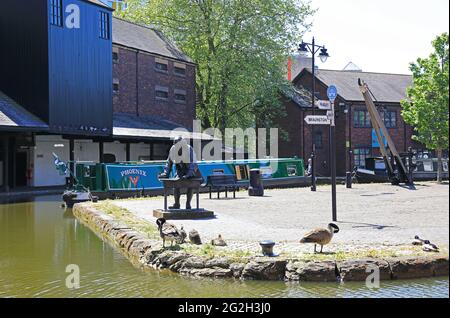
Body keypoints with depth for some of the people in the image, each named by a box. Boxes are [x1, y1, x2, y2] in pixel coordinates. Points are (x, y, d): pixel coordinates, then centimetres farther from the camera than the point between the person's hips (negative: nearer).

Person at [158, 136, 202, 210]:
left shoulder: (190, 150, -28)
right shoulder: (173, 150, -14)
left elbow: (193, 164, -31)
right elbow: (169, 162, -1)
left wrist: (188, 175, -43)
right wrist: (166, 173, -11)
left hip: (191, 170, -3)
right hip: (180, 170, 3)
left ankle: (188, 203, -3)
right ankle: (177, 204, -4)